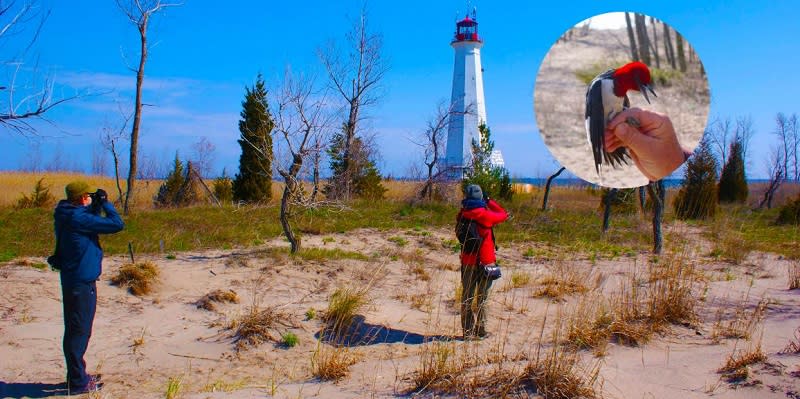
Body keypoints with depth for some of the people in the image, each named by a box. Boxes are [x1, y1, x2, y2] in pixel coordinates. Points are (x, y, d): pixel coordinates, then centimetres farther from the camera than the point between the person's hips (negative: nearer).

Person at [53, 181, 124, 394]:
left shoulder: (68, 216, 7)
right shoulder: (78, 218, -21)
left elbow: (91, 224, 22)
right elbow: (116, 224, -21)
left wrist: (97, 206, 8)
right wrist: (105, 203, -7)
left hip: (72, 279, 10)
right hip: (82, 282, -10)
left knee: (75, 330, 19)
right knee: (79, 331, -1)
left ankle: (76, 375, 32)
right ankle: (78, 382, 8)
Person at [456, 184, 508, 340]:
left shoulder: (462, 215, -2)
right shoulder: (484, 214, -15)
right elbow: (503, 214, 0)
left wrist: (465, 206, 14)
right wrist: (489, 201, 10)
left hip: (467, 261, 4)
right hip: (485, 262, -4)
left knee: (467, 296, 11)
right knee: (482, 298, 7)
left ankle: (467, 331, 13)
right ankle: (480, 331, 11)